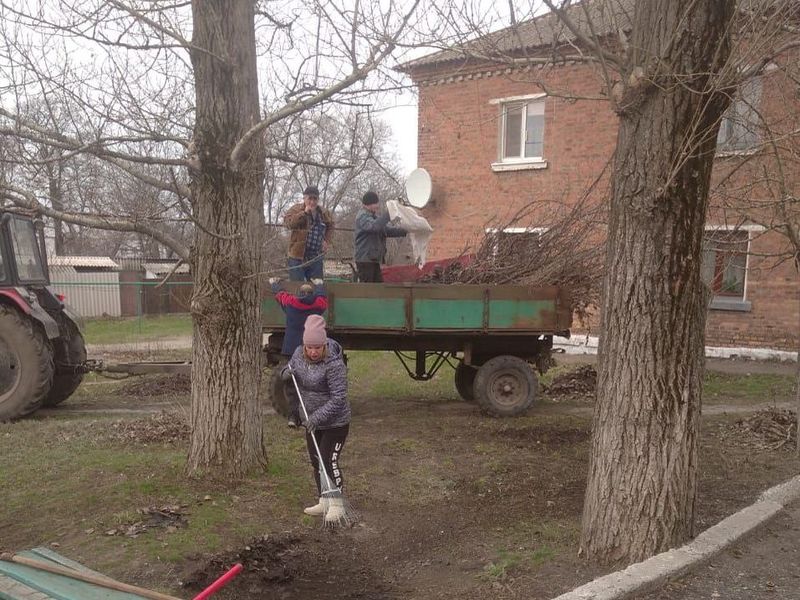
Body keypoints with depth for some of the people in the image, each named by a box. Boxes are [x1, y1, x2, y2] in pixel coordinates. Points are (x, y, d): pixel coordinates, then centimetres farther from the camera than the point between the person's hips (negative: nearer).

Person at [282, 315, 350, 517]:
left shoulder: (334, 364, -27)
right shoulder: (299, 353, -5)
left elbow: (338, 399, -26)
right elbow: (290, 367, 15)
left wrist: (318, 417, -30)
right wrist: (286, 372, -9)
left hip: (335, 423, -8)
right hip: (312, 421, 8)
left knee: (329, 463, -6)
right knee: (316, 462, 14)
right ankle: (323, 501, 27)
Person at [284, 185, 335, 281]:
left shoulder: (324, 213, 11)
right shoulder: (296, 209, -2)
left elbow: (330, 227, 27)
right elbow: (288, 222, -19)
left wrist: (327, 241, 11)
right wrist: (304, 212, -21)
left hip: (316, 258, 4)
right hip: (297, 256, -4)